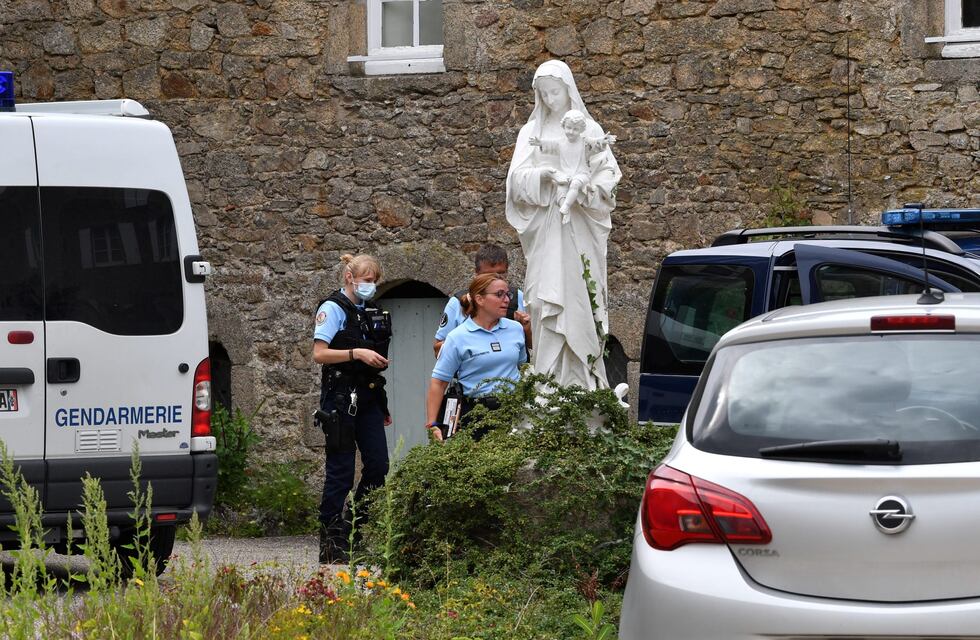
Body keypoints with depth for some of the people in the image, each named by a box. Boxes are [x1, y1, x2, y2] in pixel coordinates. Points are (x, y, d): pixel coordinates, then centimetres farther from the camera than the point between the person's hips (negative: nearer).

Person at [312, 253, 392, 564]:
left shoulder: (371, 312, 17)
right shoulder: (334, 308, -5)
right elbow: (319, 354, -13)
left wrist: (383, 407, 23)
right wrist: (357, 354, -24)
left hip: (368, 397, 7)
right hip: (341, 396, -7)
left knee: (378, 465, -1)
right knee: (341, 469, -6)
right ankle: (331, 541, 0)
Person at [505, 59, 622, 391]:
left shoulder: (588, 129, 7)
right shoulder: (531, 131, 12)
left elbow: (608, 173, 4)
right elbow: (517, 177, 4)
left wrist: (586, 187, -16)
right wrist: (541, 176, -17)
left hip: (580, 229, -1)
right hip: (545, 228, 1)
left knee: (580, 298, -5)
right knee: (546, 299, -7)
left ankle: (582, 378, -3)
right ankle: (548, 379, -8)